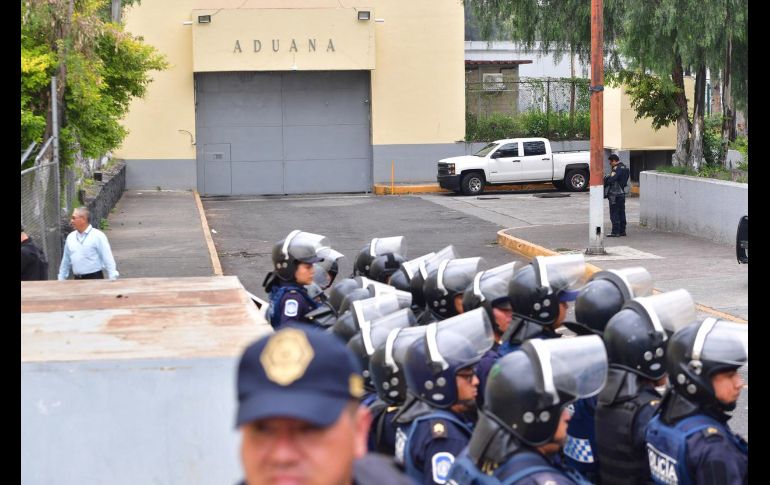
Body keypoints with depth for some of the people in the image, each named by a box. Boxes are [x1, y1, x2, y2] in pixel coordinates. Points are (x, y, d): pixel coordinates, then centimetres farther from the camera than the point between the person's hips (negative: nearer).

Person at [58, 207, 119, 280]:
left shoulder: (98, 236, -5)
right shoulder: (70, 237, 11)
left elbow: (108, 259, -8)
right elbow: (65, 261, 19)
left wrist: (113, 279, -14)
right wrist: (61, 281, 20)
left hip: (95, 278, -5)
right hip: (77, 279, 5)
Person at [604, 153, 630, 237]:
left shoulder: (617, 168, -16)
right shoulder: (624, 167, 13)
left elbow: (611, 179, -26)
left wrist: (605, 178, -7)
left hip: (614, 194, -9)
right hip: (622, 193, 9)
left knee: (614, 214, -5)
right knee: (621, 213, 13)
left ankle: (615, 232, -6)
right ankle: (622, 230, 17)